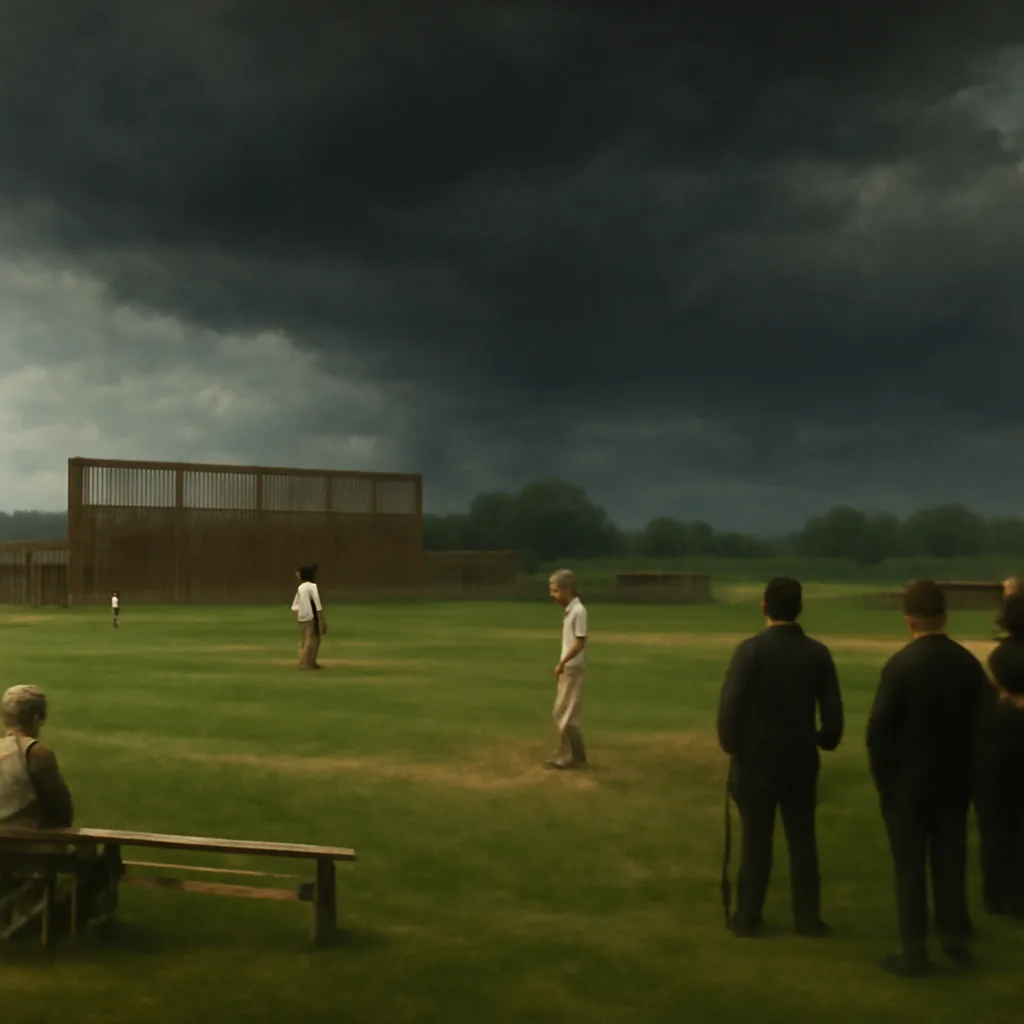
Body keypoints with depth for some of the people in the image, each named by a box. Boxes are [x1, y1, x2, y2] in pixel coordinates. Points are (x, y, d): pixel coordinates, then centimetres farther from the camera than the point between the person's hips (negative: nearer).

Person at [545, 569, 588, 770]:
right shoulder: (569, 611, 10)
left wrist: (562, 662, -22)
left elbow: (580, 643, -20)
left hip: (573, 669, -10)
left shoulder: (578, 611, -17)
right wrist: (562, 665, 14)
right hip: (567, 669, 10)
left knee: (567, 715, -6)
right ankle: (566, 754, 22)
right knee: (560, 713, 14)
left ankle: (576, 757, 2)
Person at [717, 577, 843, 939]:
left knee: (755, 841, 7)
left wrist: (730, 745, 1)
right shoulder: (818, 653, -4)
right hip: (801, 761, 2)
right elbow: (833, 713, -2)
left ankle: (748, 918, 15)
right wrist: (825, 741, 18)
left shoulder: (751, 649, -14)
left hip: (756, 760, -2)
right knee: (803, 841, 12)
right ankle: (808, 918, 19)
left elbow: (729, 704, -16)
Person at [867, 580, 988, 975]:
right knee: (951, 861, 14)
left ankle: (914, 951, 8)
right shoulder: (969, 662, -3)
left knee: (910, 867, 3)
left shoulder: (900, 664, -17)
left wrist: (883, 777, -2)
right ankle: (956, 940, 22)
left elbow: (879, 728, -16)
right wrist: (963, 765, 12)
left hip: (908, 780, -4)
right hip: (955, 779, 4)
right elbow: (979, 722, 2)